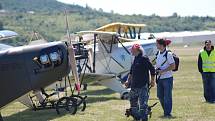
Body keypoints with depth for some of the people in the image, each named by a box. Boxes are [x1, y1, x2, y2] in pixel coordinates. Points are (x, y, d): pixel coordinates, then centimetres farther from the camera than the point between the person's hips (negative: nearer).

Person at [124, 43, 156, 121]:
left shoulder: (144, 58, -12)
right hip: (134, 85, 9)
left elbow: (152, 69, -10)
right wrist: (128, 81, 19)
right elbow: (131, 72, 23)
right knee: (133, 101, 17)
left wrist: (152, 81, -7)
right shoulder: (135, 59, 14)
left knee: (143, 103, -8)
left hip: (143, 85, -9)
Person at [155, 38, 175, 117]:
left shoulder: (168, 54, -12)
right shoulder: (158, 54, 10)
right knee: (160, 96, 11)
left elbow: (173, 66, -14)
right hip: (159, 78, 7)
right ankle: (165, 111, 24)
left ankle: (167, 113, 4)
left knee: (167, 96, -3)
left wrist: (163, 71, -19)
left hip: (167, 78, -7)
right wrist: (156, 69, 1)